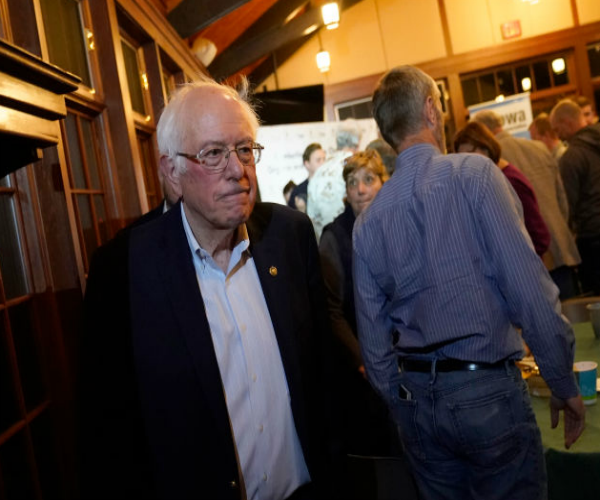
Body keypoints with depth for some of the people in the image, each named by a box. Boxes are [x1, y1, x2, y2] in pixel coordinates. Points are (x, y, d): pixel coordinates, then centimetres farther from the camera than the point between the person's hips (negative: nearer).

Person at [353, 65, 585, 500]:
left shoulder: (368, 221, 2)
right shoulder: (474, 173, -10)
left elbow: (375, 339, 6)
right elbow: (528, 285, -14)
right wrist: (564, 384, -3)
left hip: (415, 402, 5)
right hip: (486, 389, -4)